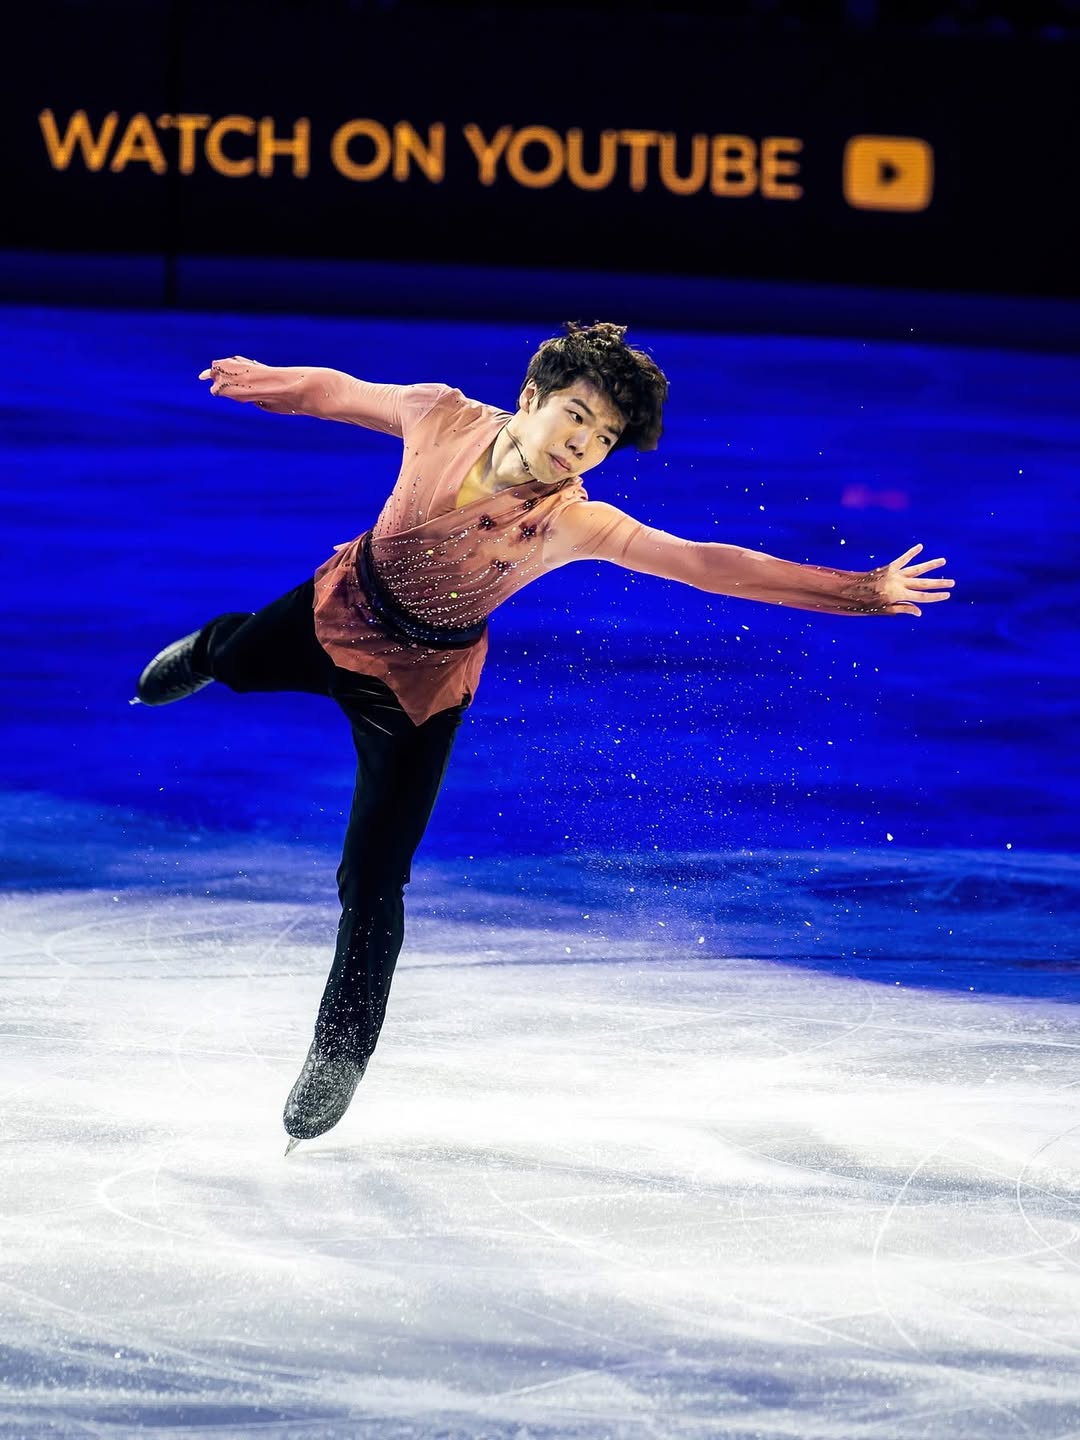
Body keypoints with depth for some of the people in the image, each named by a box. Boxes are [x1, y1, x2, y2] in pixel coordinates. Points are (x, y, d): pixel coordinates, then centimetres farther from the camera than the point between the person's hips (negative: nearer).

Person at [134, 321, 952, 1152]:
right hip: (337, 612, 3)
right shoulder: (441, 418, -25)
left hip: (419, 683, -3)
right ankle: (202, 651, 75)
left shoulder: (572, 520, -30)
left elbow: (706, 565, -33)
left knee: (372, 882, -5)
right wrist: (260, 379, 13)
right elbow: (344, 392, -5)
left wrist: (861, 591, -38)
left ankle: (341, 1053, 17)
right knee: (233, 659, 34)